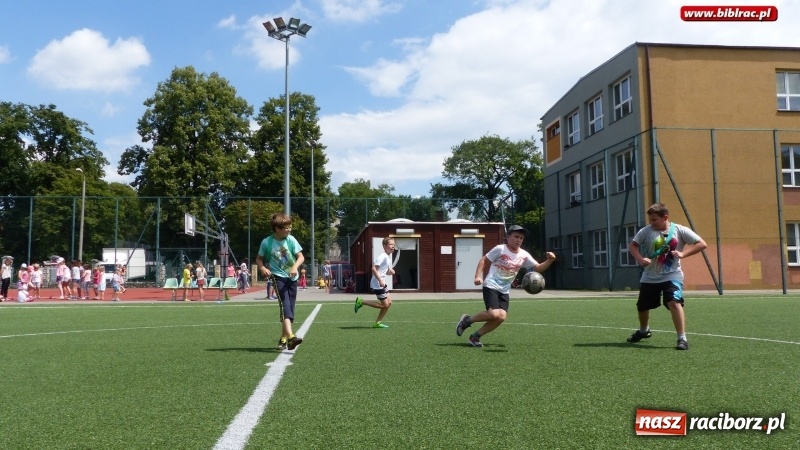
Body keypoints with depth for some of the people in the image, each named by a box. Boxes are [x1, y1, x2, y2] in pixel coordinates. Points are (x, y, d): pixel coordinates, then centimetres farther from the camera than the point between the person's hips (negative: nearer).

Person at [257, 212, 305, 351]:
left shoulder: (291, 239, -3)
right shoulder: (267, 242, -7)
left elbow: (301, 257, -3)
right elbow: (259, 259, 6)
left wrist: (295, 267, -22)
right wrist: (262, 268, -14)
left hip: (292, 277, 4)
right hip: (278, 277, -4)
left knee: (290, 308, 7)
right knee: (285, 304, -21)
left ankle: (283, 339, 20)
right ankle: (290, 336, -34)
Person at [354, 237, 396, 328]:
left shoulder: (389, 257, 13)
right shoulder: (382, 256, -18)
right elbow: (374, 268, -25)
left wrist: (390, 271, 1)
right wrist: (380, 280, -28)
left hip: (382, 284, 10)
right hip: (377, 284, -10)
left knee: (389, 302, 9)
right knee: (385, 305, -4)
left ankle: (377, 322, 16)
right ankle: (361, 302, 3)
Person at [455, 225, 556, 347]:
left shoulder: (524, 255, 5)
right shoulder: (500, 249, -9)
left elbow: (538, 268, 9)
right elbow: (484, 260, -4)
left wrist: (549, 261, -9)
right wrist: (478, 276, -16)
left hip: (504, 291, 6)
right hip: (491, 286, -6)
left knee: (501, 317, -11)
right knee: (493, 314, -23)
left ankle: (475, 336, 5)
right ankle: (467, 320, 2)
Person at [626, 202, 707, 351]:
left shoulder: (680, 230, -9)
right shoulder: (646, 230, -5)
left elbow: (702, 244, -7)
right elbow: (632, 245, 1)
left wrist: (683, 253, -20)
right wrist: (640, 258, -18)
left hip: (672, 276, -3)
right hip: (649, 277, 4)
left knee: (674, 303, -26)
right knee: (642, 306, 15)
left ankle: (682, 339, -18)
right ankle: (643, 331, 45)